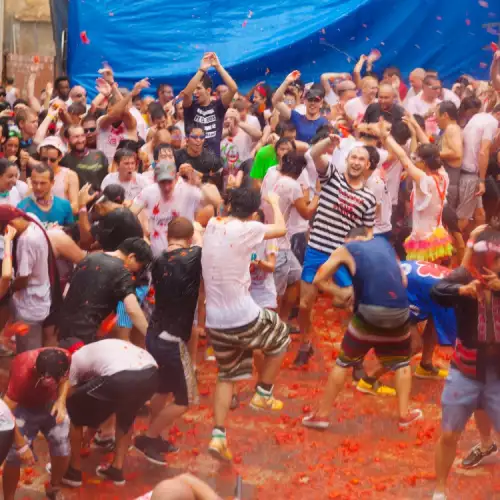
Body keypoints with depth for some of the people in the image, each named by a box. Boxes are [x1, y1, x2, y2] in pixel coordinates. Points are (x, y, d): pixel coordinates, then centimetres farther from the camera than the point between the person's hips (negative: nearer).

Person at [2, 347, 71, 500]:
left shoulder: (65, 358, -30)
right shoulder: (22, 373, -41)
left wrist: (61, 402, -21)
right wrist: (21, 445, -27)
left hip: (50, 402, 4)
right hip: (23, 406, -4)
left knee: (62, 448, -2)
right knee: (14, 457, -13)